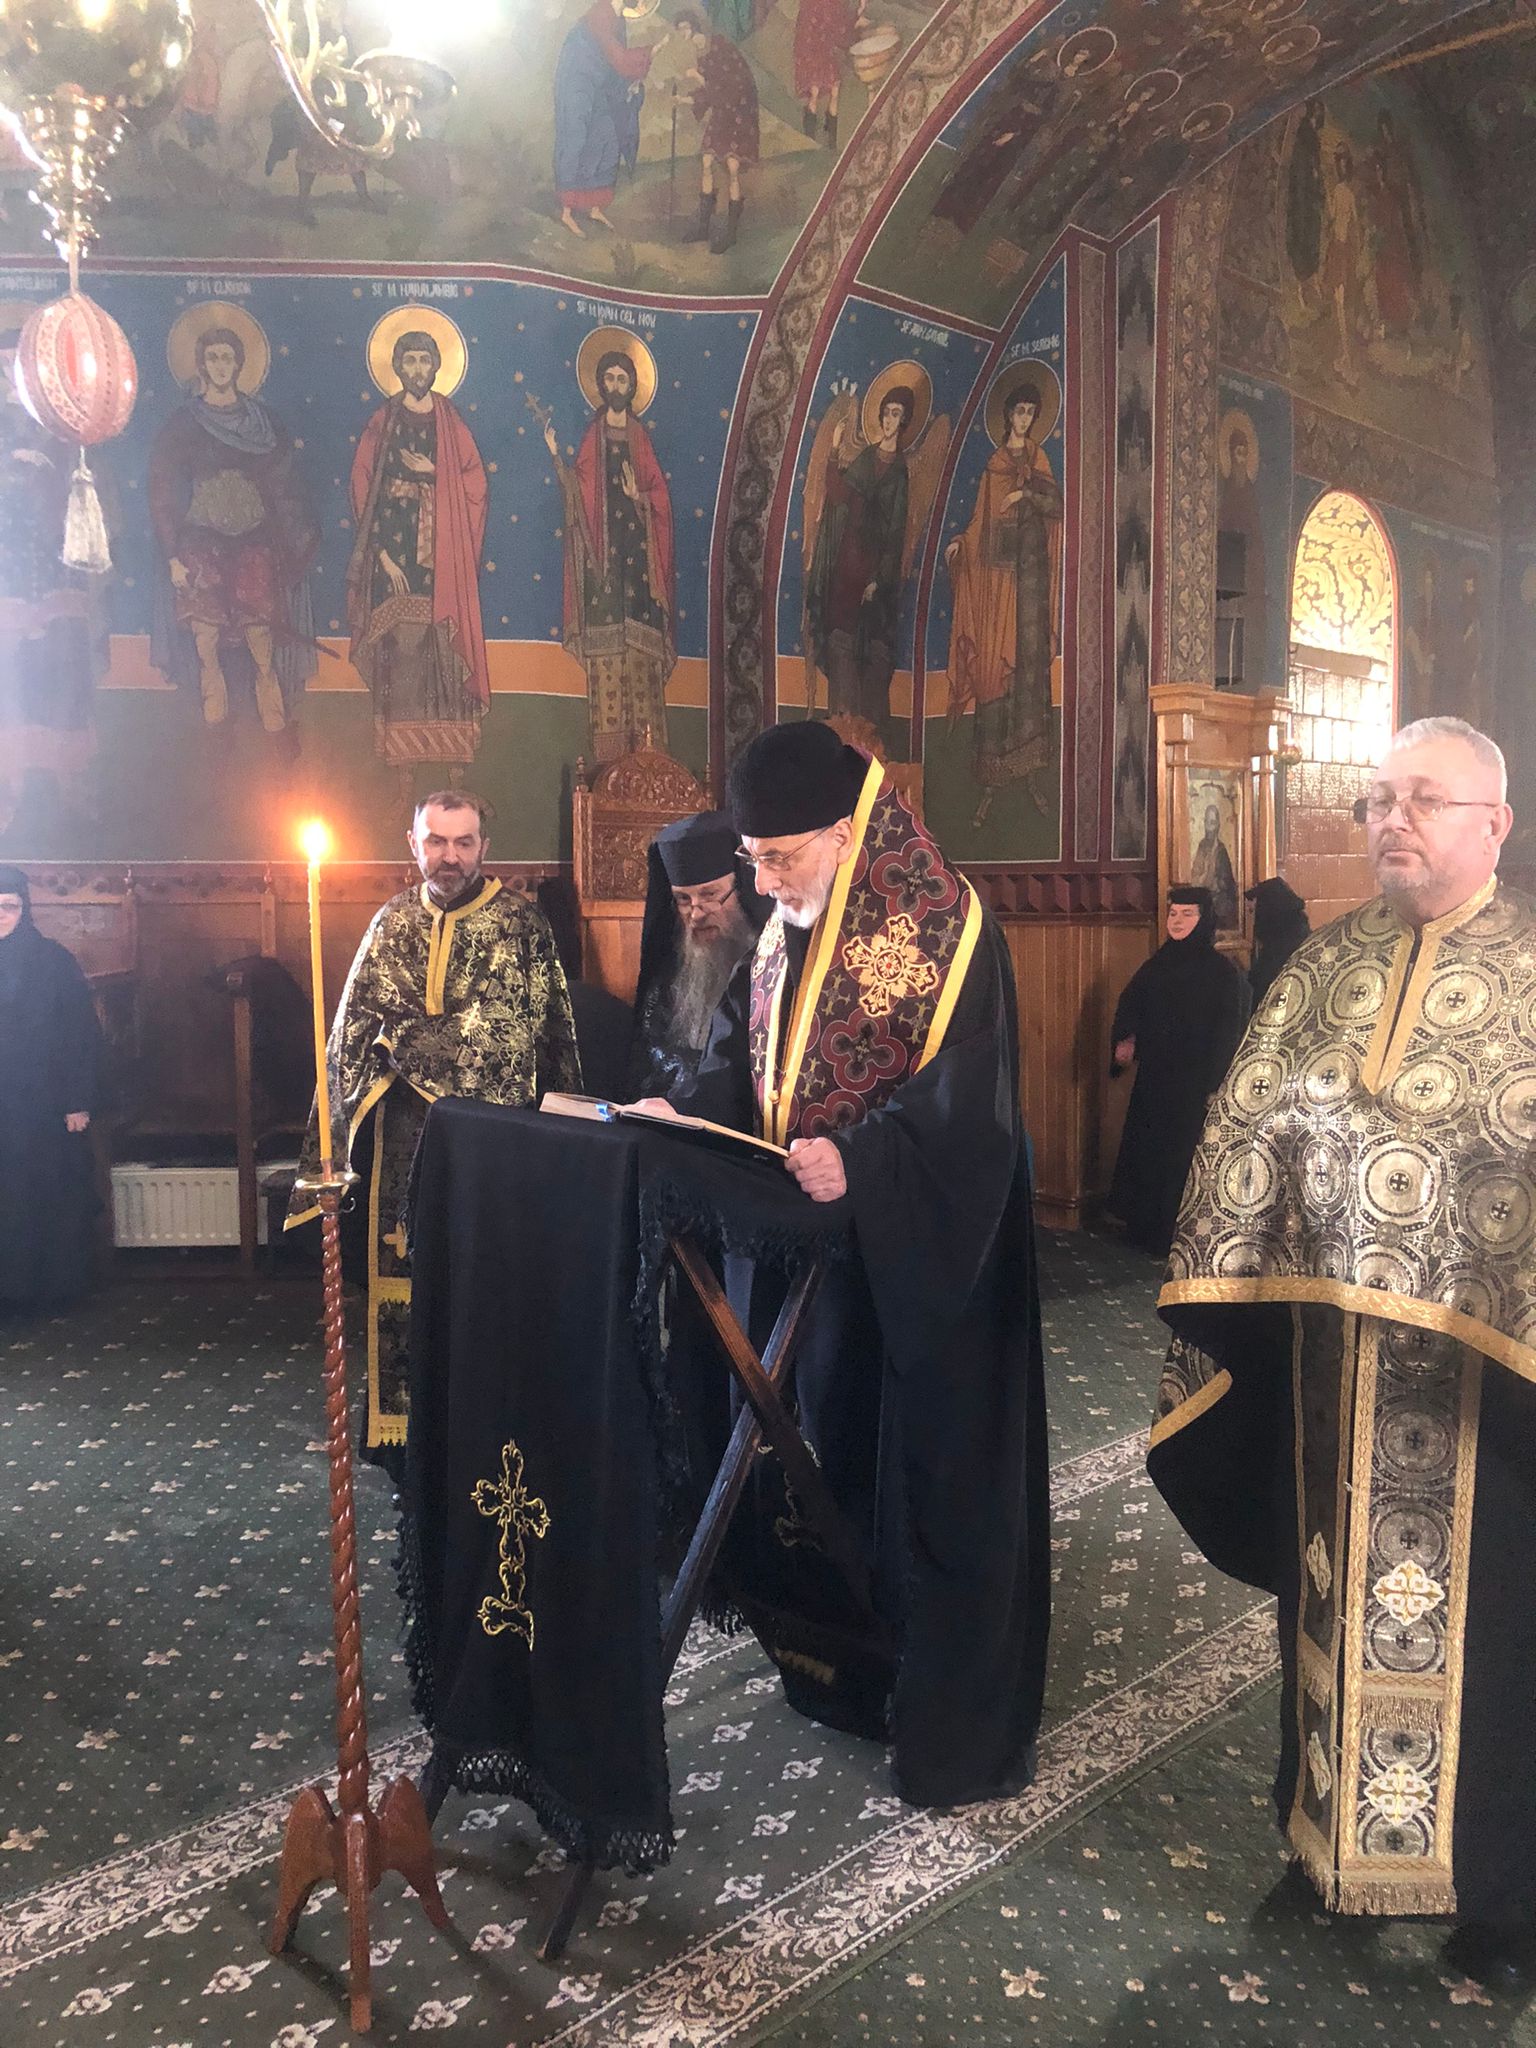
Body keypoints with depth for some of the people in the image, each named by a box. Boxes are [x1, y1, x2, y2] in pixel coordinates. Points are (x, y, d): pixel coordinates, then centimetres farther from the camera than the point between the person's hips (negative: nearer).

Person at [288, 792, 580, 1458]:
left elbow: (550, 1027, -3)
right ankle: (398, 1422, 19)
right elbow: (354, 1025, 16)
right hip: (406, 1129, 3)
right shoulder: (392, 922, 10)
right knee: (400, 1272, 6)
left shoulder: (521, 923, -1)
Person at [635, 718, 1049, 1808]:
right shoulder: (788, 927, 7)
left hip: (909, 1251, -7)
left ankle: (951, 1714, 19)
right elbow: (744, 1051, 13)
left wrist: (858, 1162, -34)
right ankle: (831, 1658, 34)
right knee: (811, 1438, 15)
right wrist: (682, 1109, -4)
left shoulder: (944, 927, -16)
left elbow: (963, 1099, -22)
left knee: (920, 1460, 2)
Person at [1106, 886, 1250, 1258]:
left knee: (1186, 1158, -2)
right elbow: (1129, 1005, 14)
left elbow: (1229, 1032, -10)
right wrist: (1124, 1041, -6)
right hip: (1154, 1081, 5)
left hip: (1194, 1085, -5)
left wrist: (1215, 1086, -16)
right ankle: (1148, 1230, 21)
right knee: (1146, 1153, 9)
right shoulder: (1157, 965, 8)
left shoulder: (1222, 971, -7)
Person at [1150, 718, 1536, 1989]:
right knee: (1339, 1592, 16)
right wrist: (1213, 1307, -2)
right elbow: (1244, 1130, 4)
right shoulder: (1325, 968, 6)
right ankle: (1337, 1831, 36)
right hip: (1333, 1361, 4)